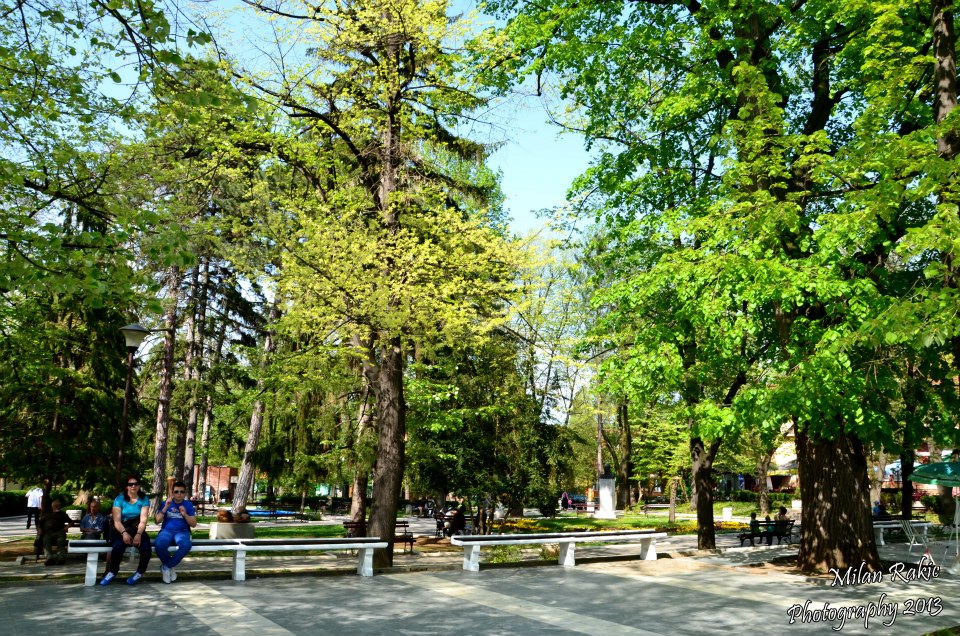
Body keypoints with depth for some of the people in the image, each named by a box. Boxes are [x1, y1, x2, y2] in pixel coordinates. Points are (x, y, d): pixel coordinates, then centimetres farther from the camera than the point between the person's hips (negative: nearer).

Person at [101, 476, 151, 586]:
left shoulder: (144, 499, 1)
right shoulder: (119, 499, 0)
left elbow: (143, 520, -10)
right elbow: (117, 521, -9)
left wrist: (138, 534, -28)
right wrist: (124, 533, -27)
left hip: (138, 530, 1)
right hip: (122, 530, -1)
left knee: (146, 547, -28)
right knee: (118, 545, -33)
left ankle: (139, 573, -3)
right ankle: (112, 572, -9)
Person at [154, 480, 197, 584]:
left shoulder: (188, 505, 10)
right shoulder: (165, 503, 11)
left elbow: (193, 524, 6)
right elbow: (157, 521, 3)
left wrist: (185, 514, -10)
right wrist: (165, 508, -10)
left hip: (182, 532, 0)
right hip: (167, 530, 0)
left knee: (186, 545, -37)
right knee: (160, 544, -37)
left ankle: (166, 566, -10)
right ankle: (170, 566, -5)